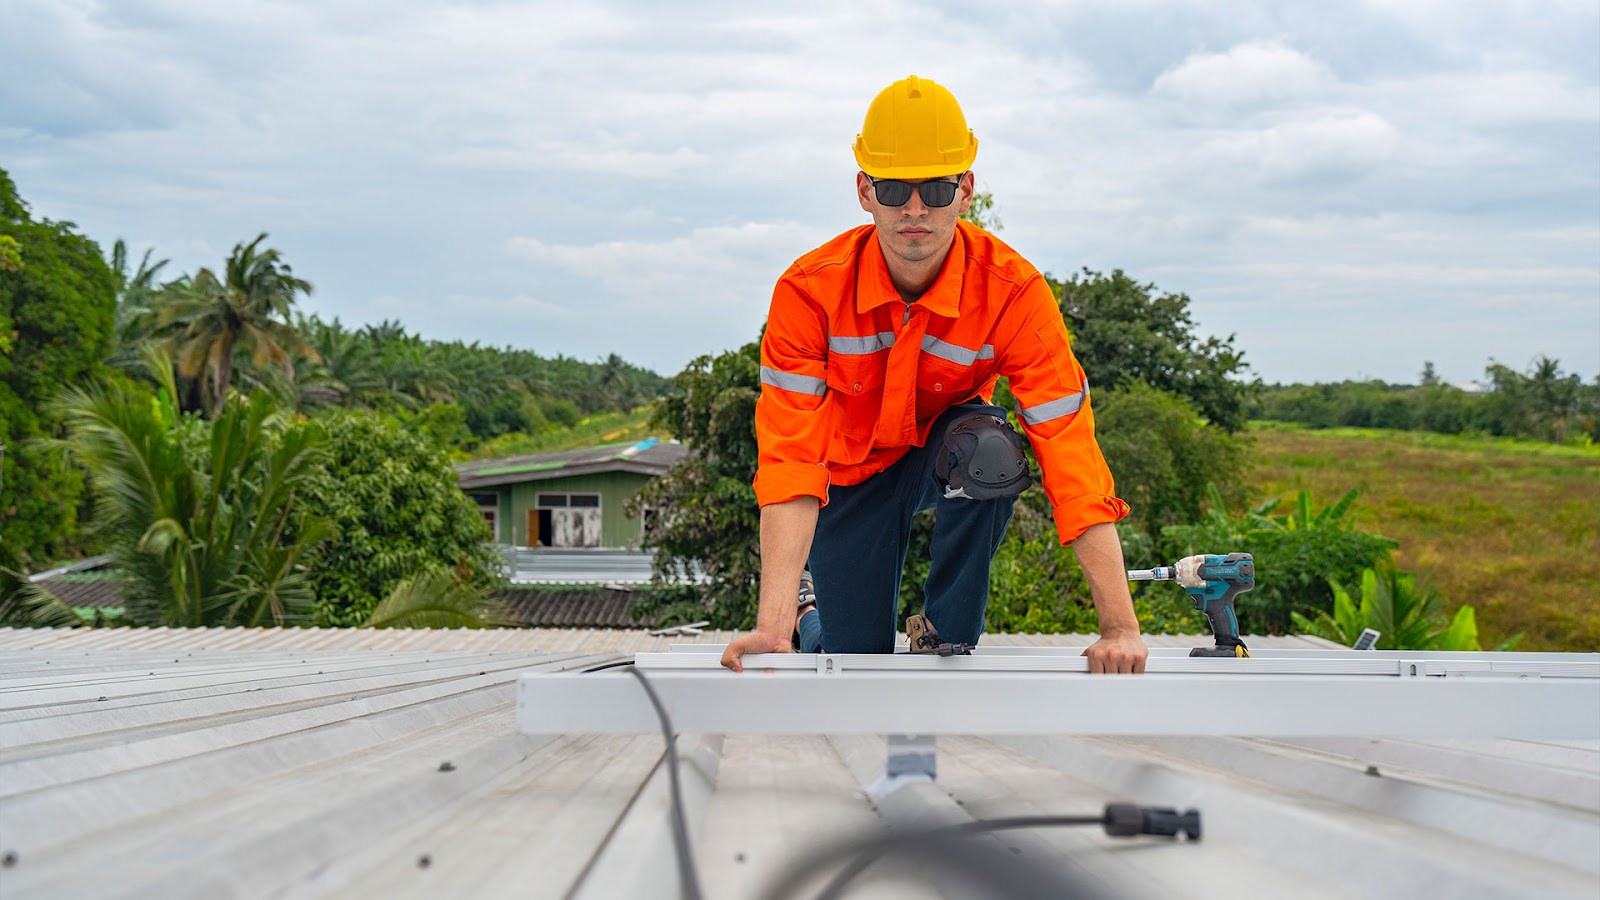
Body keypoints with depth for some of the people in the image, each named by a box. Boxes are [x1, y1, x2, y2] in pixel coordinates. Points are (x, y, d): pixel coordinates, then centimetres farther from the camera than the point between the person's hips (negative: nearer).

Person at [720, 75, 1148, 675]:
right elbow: (790, 457, -34)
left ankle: (946, 636, -12)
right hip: (851, 468, 0)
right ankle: (814, 608, 34)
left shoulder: (1012, 290, -29)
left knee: (988, 447, -36)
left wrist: (1120, 628, -38)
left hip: (944, 453, 0)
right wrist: (772, 624, -45)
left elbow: (1069, 447, -32)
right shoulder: (810, 289, -29)